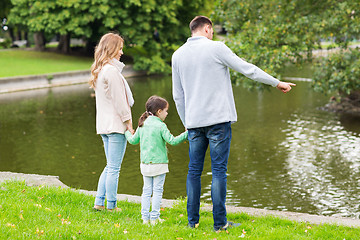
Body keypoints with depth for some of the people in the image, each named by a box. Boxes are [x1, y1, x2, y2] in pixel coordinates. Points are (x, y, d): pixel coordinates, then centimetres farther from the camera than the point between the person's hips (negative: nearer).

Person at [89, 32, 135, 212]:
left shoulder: (99, 70, 15)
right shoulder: (111, 71, -15)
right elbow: (118, 99, -15)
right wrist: (128, 121, -9)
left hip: (104, 125, 10)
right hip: (116, 124, -10)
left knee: (110, 166, 17)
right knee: (114, 168, -3)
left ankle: (99, 202, 17)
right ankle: (111, 206, 3)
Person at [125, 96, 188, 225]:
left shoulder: (142, 125, 7)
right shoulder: (161, 126, -12)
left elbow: (133, 140, 16)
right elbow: (172, 141, -16)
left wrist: (128, 133, 37)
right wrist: (186, 134, -9)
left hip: (145, 164, 6)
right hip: (159, 164, -6)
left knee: (146, 190, 12)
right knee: (157, 190, 2)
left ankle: (145, 217, 12)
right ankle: (154, 218, 4)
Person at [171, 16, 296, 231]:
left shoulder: (178, 55, 10)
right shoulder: (216, 48, -5)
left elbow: (178, 95, 13)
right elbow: (247, 69, -1)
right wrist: (277, 83, 9)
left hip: (194, 122, 5)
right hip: (218, 119, -5)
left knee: (194, 170, 10)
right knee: (219, 170, -2)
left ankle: (193, 221, 11)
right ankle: (220, 222, 0)